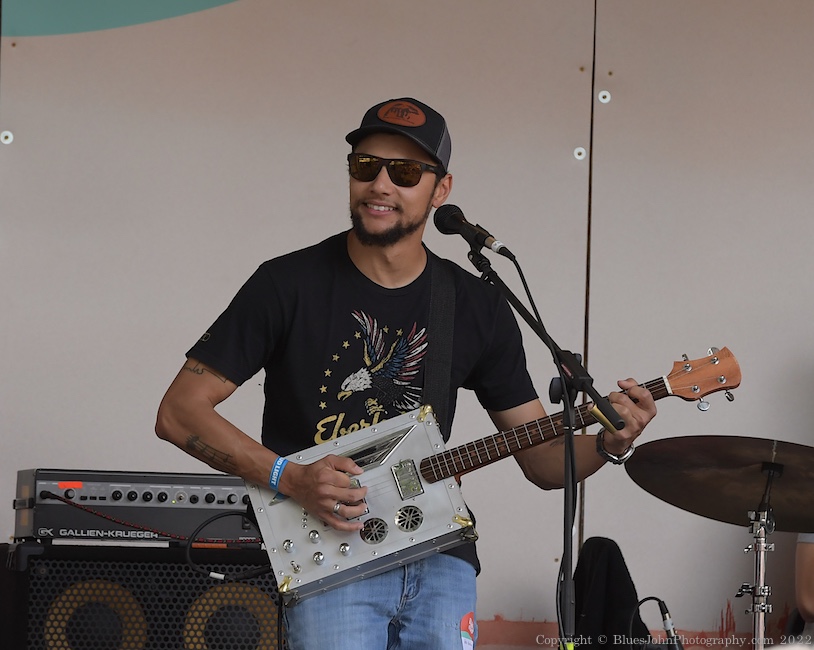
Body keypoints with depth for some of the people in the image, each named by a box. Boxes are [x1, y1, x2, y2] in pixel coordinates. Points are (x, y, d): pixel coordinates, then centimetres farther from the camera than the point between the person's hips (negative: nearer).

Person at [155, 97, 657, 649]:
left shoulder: (478, 308, 8)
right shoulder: (289, 285, -3)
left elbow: (542, 458, 11)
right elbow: (178, 412, -4)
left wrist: (609, 444, -11)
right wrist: (288, 477, -16)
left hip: (439, 551, 3)